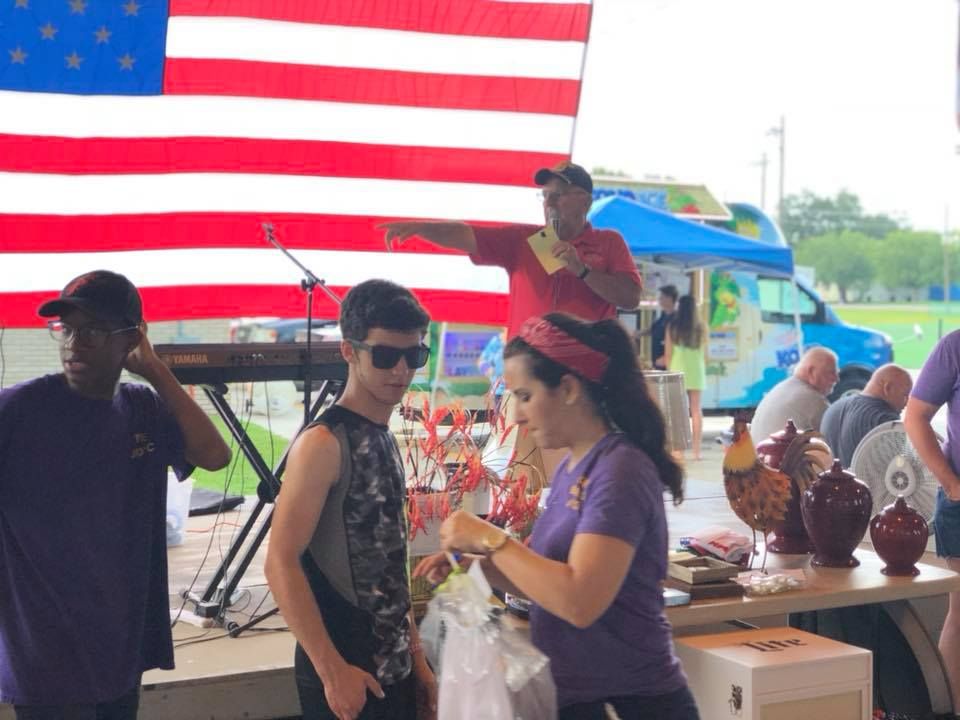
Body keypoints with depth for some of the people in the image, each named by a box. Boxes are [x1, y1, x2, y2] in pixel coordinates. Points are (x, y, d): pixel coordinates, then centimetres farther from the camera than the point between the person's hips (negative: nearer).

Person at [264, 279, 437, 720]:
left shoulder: (385, 439, 9)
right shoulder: (323, 444, -14)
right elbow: (281, 565, -19)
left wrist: (416, 658, 14)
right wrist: (332, 669, -20)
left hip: (393, 667, 7)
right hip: (344, 671, -7)